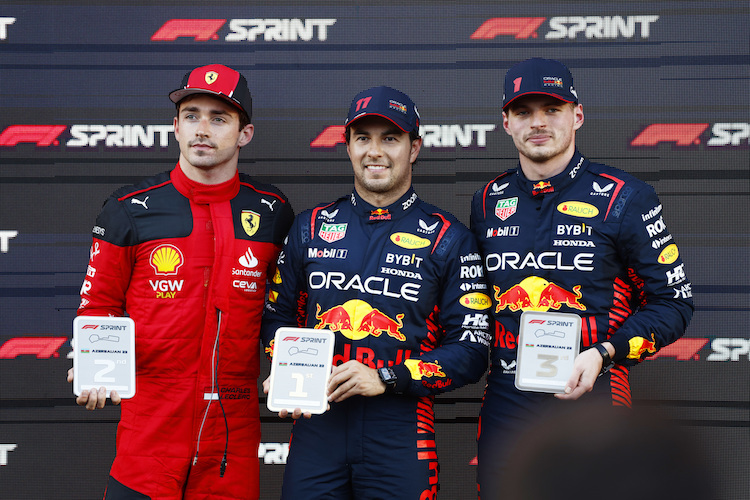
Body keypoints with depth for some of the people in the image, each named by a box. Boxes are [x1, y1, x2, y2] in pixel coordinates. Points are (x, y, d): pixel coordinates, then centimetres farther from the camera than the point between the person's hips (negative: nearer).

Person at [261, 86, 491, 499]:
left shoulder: (448, 239, 2)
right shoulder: (311, 227, 12)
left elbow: (472, 351, -3)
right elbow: (278, 317, 19)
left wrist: (386, 378, -13)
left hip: (401, 435, -2)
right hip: (316, 425, 2)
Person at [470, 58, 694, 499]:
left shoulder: (625, 199, -2)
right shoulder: (489, 202, 10)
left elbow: (674, 302, -1)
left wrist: (602, 354, -14)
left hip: (589, 396, -3)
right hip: (504, 404, 4)